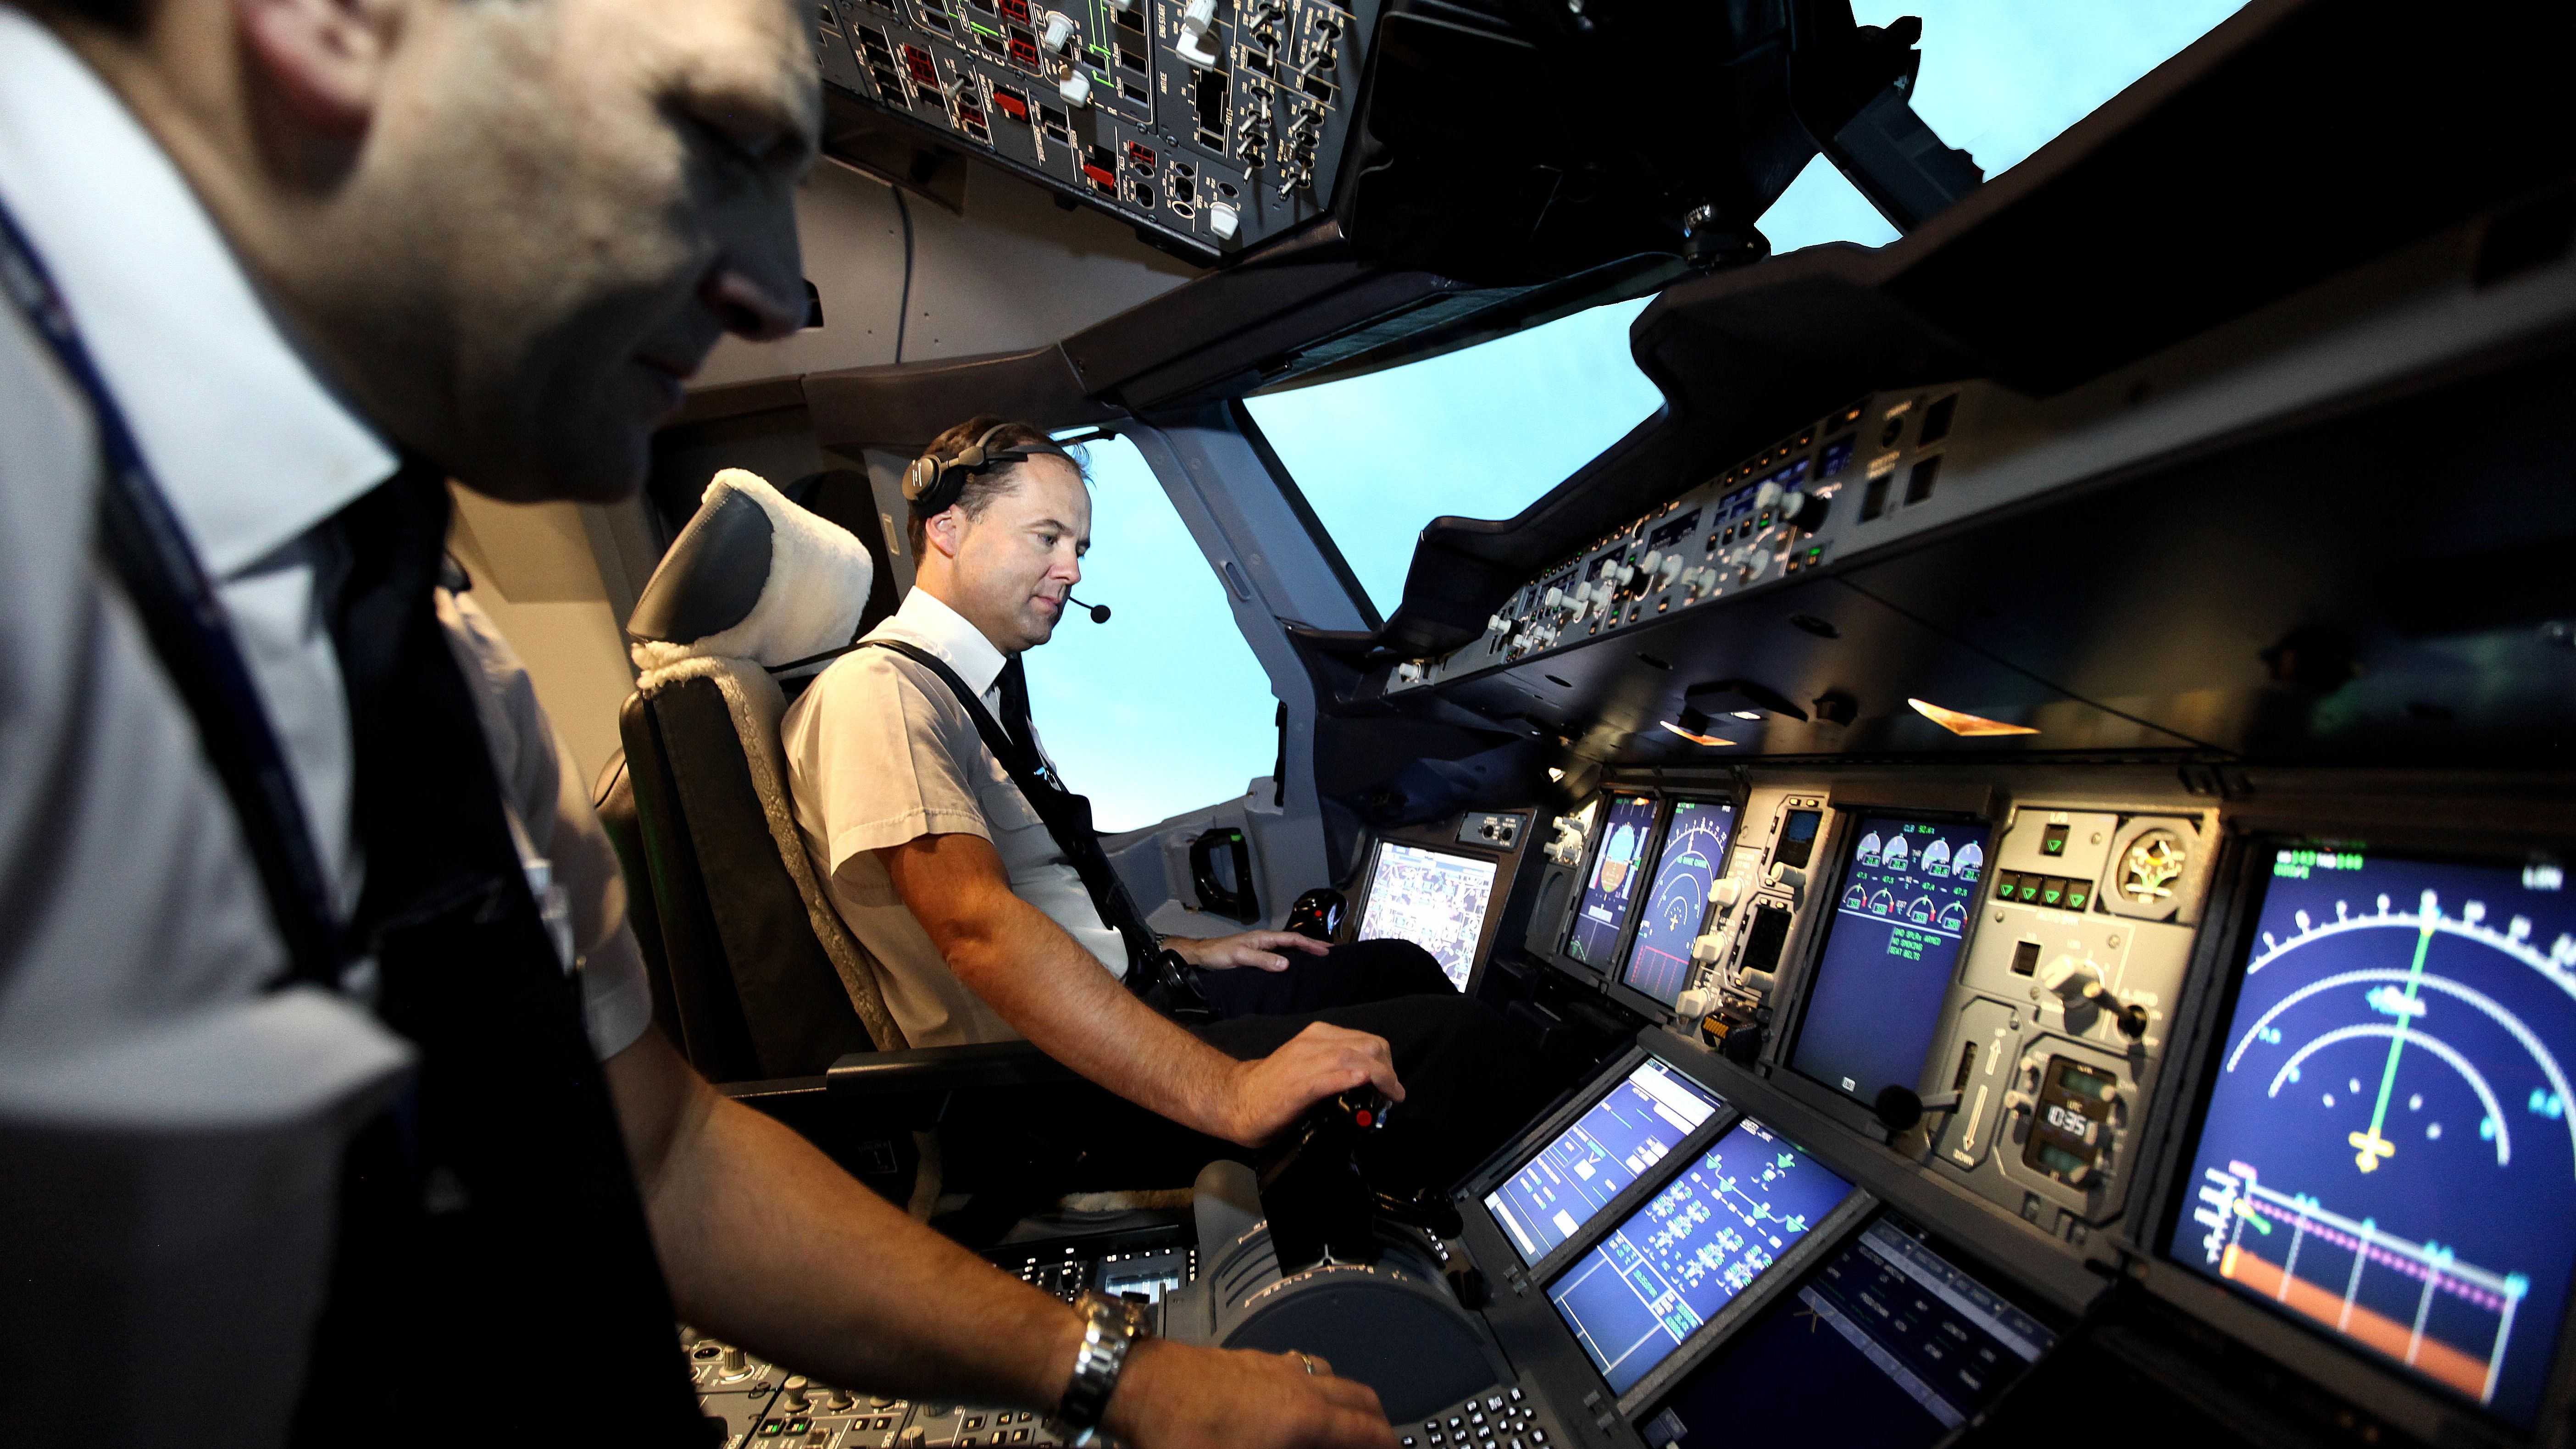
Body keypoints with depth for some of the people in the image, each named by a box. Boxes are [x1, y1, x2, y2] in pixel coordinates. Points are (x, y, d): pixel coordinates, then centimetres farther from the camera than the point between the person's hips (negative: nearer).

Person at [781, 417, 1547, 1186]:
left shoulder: (981, 690, 16)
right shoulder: (874, 692, -16)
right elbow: (978, 927, -30)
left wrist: (1179, 952, 16)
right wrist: (1227, 1095, -34)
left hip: (1134, 1000, 10)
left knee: (1398, 969, 10)